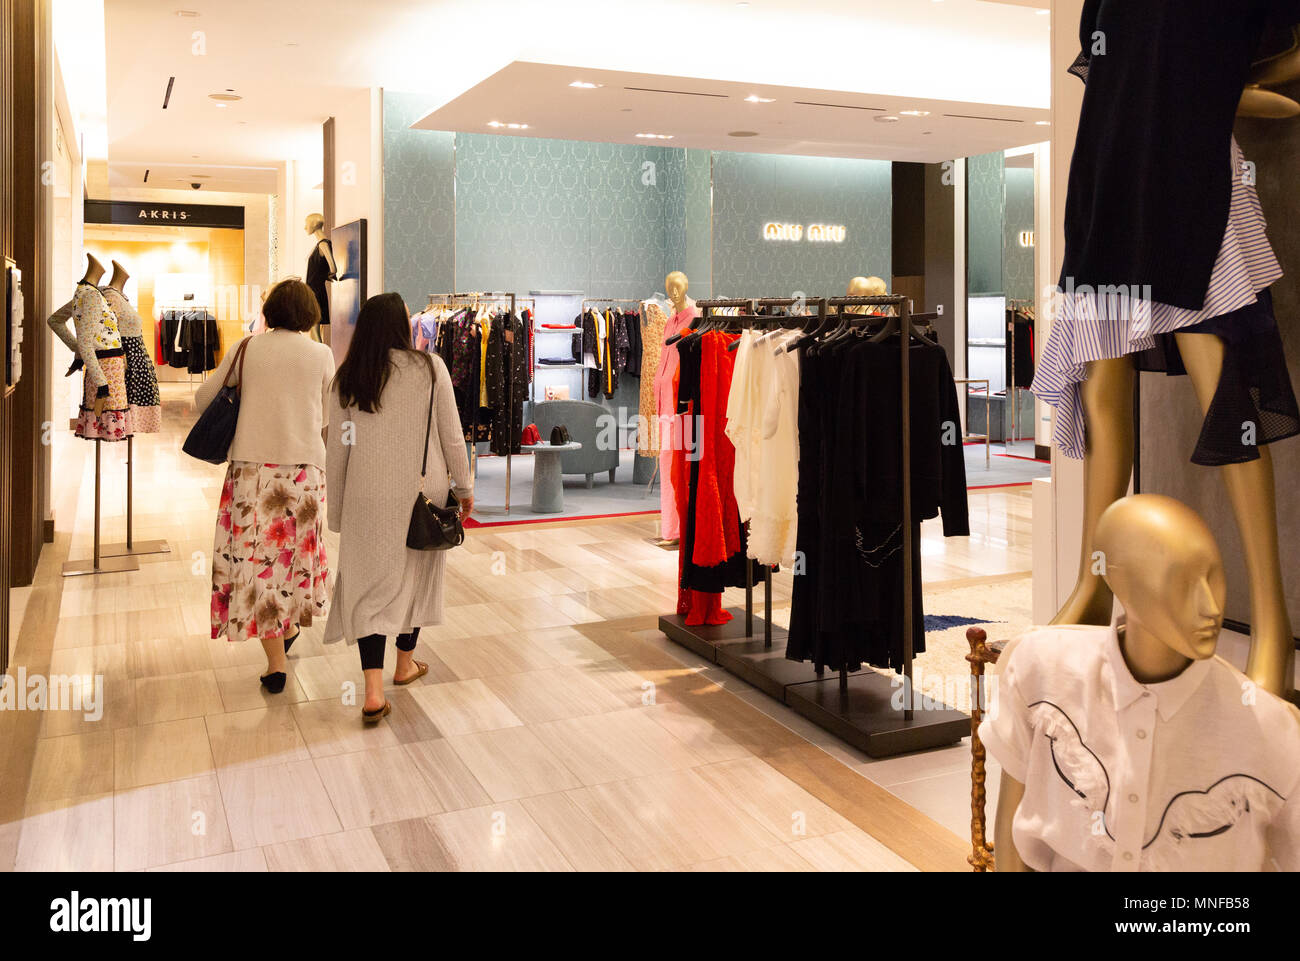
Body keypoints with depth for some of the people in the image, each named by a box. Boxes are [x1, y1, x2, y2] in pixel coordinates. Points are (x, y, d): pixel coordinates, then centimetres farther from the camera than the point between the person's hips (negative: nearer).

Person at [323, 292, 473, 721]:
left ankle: (374, 691, -7)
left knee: (370, 583, 3)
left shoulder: (347, 378, -1)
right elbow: (452, 436, -3)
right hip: (421, 492, 0)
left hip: (368, 497, 1)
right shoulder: (430, 368, -6)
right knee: (416, 574, 18)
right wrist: (463, 486, 10)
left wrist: (336, 510, 13)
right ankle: (405, 664, 35)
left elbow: (337, 449, 3)